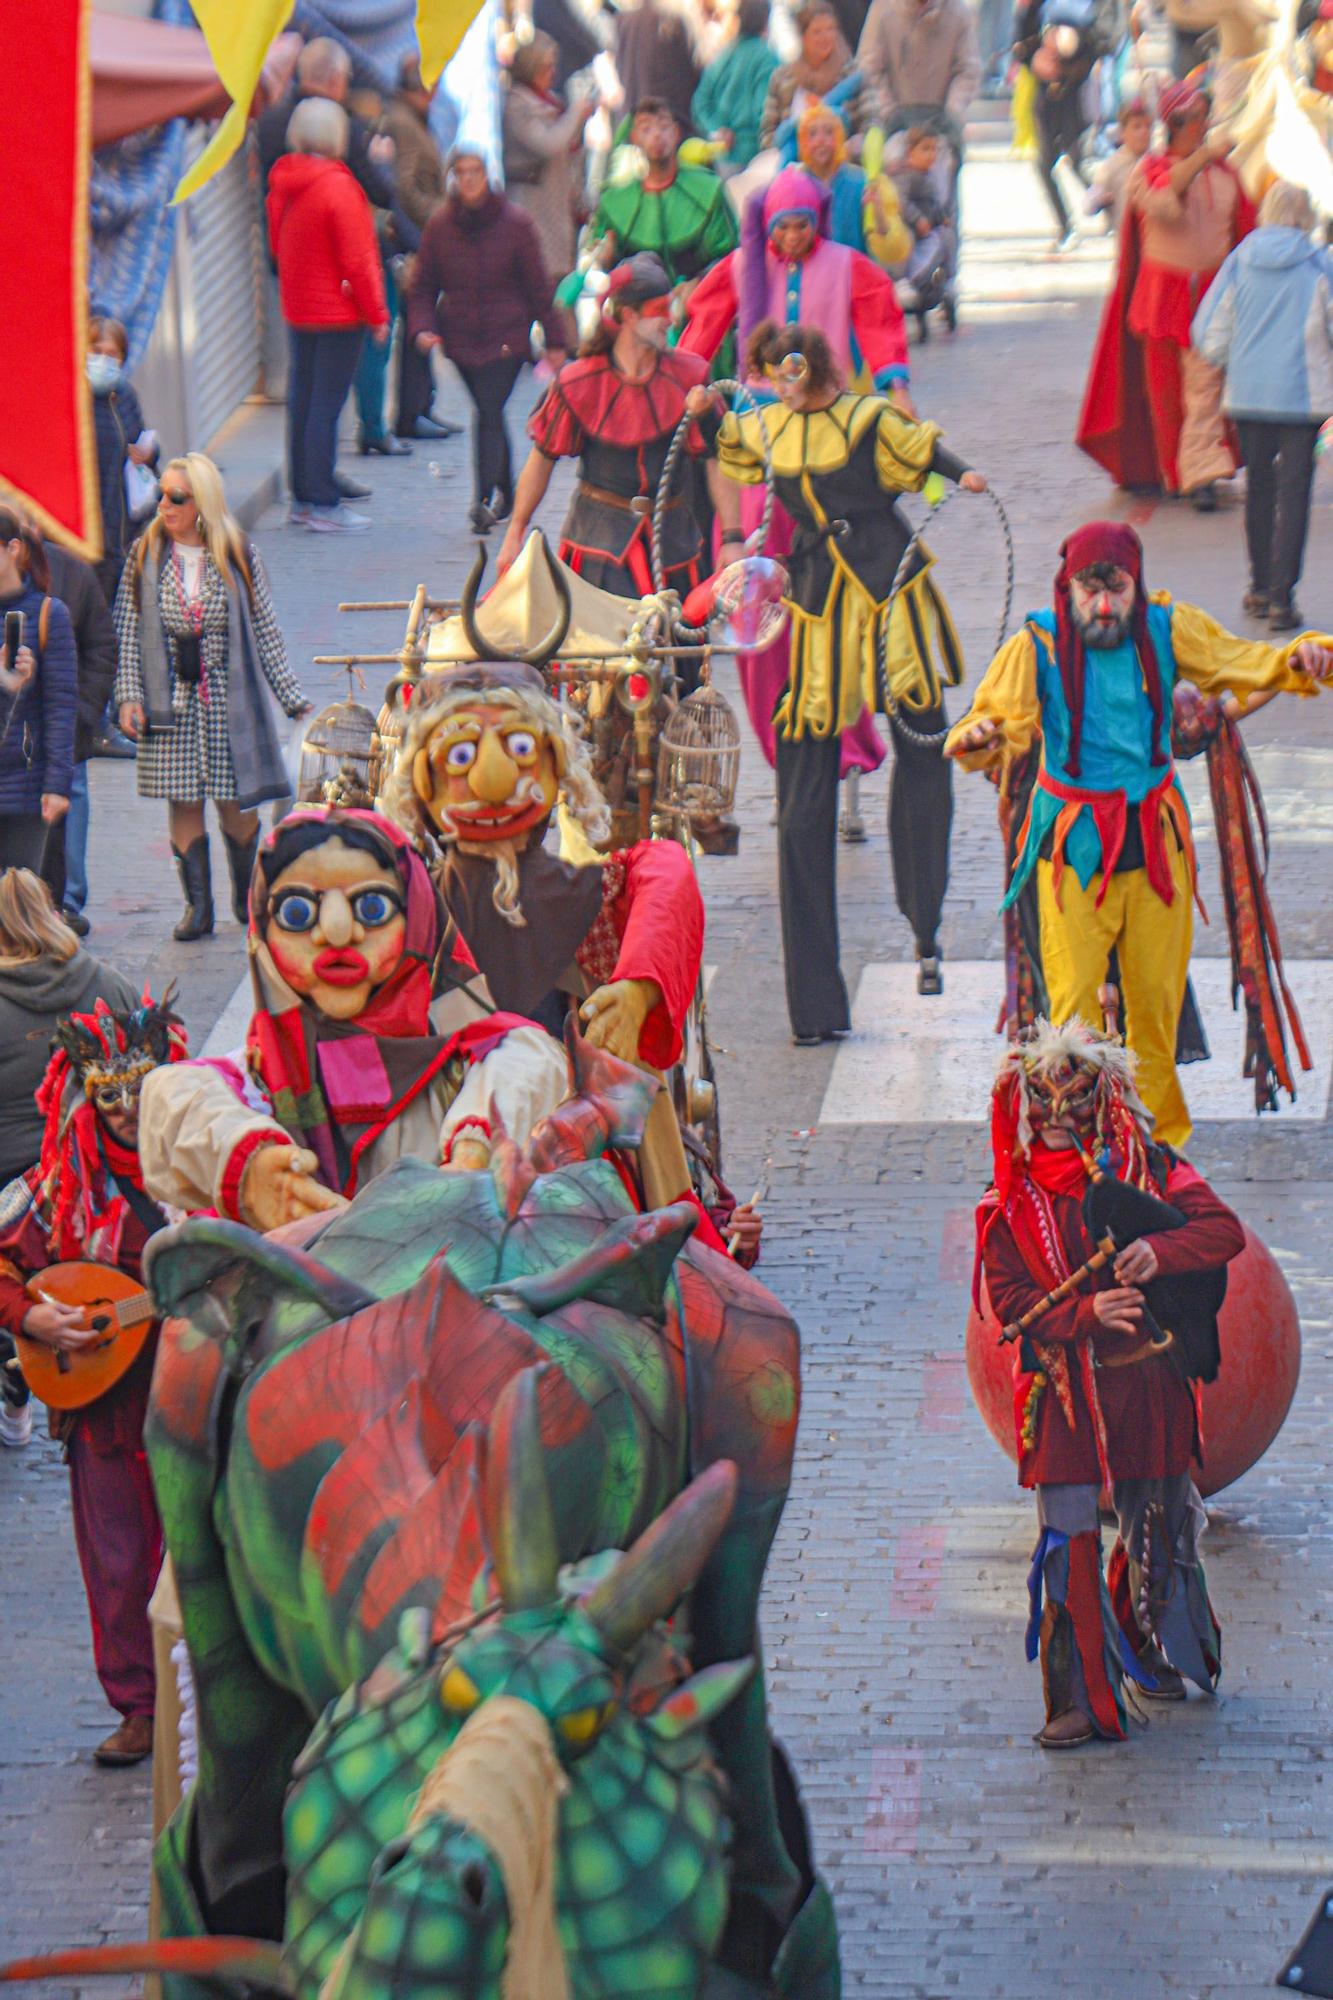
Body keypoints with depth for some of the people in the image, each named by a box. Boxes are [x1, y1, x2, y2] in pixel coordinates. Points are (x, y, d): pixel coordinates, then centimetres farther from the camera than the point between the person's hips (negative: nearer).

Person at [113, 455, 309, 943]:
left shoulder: (238, 555, -1)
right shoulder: (145, 555, 0)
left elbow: (265, 630, 3)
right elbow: (127, 630, 1)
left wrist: (292, 697, 3)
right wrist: (129, 696, -9)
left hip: (230, 698, -1)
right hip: (171, 702, 1)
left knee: (236, 801, 3)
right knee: (182, 799, 1)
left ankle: (247, 895, 24)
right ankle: (197, 905, 9)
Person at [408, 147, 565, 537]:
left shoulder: (515, 223, -3)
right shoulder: (440, 226, 3)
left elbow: (538, 286, 2)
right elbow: (423, 286, 10)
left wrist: (554, 341, 4)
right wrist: (422, 328, -8)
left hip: (507, 339, -3)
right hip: (460, 339, 3)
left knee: (488, 413, -16)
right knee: (489, 413, 11)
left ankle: (487, 497, -22)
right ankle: (506, 496, 23)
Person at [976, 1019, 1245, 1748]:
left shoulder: (1147, 1169, 3)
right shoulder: (1007, 1202, 4)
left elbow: (1225, 1231, -6)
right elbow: (1012, 1301, -4)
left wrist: (1160, 1251, -26)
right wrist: (1088, 1313, -21)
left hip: (1148, 1383, 1)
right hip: (1062, 1392, -1)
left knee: (1156, 1533, 10)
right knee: (1066, 1545, -8)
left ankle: (1150, 1655, 37)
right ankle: (1077, 1700, -3)